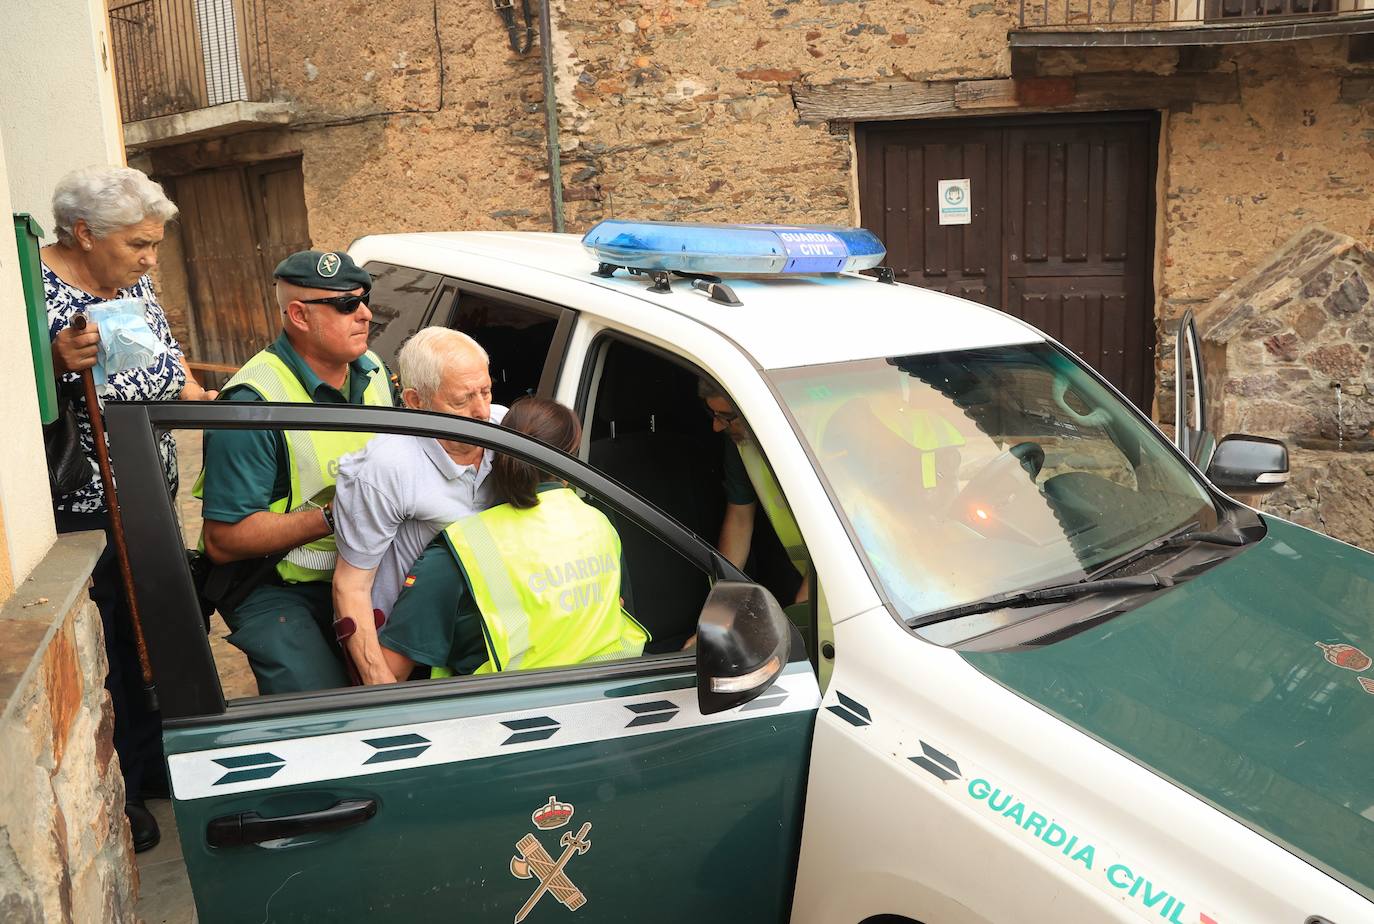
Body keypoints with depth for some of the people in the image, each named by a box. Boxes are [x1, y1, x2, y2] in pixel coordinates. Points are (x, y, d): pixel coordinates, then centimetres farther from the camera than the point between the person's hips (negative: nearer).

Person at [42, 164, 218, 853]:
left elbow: (167, 355, 21)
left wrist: (200, 399, 5)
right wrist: (55, 360, -34)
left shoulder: (133, 285, 8)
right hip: (79, 512, -8)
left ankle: (150, 766, 37)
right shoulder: (35, 290, -17)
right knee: (95, 660, 4)